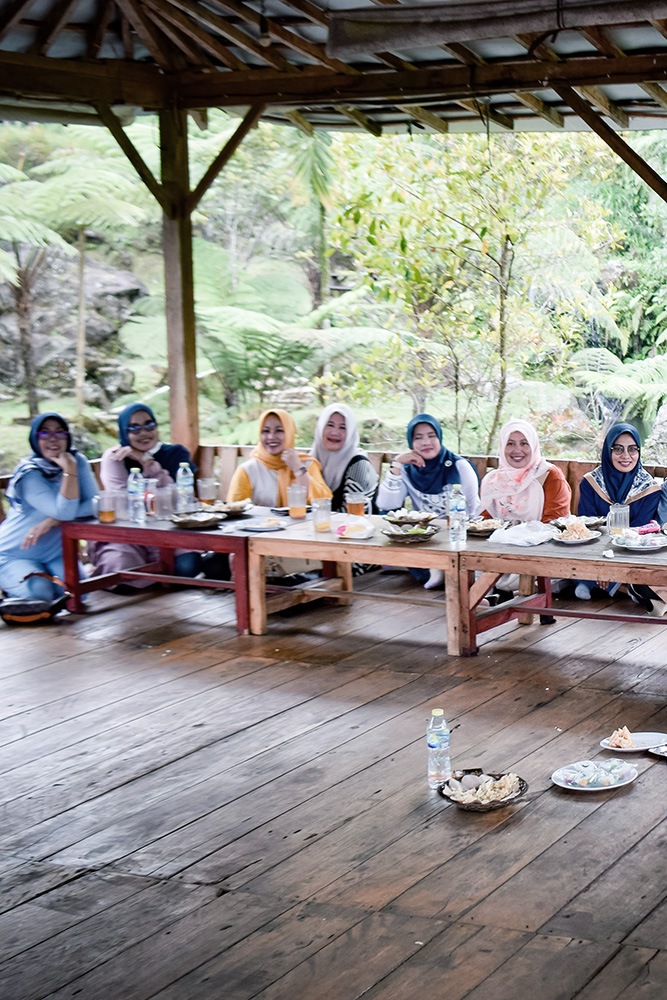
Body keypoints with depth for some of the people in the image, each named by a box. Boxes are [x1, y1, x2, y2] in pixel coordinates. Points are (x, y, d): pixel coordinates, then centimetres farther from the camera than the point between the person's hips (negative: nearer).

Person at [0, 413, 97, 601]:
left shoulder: (78, 461, -3)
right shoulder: (30, 474, -19)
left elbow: (95, 504, -17)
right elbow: (66, 512, -30)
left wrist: (53, 521, -26)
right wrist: (70, 470, -34)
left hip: (55, 554, 4)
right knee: (40, 593, -30)